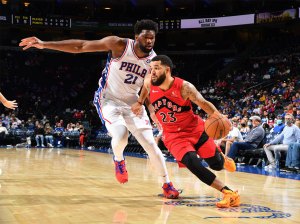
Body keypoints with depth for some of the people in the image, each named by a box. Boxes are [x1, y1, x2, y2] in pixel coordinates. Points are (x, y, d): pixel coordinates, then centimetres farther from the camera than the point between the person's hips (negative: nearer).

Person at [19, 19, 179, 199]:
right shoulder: (119, 45, -19)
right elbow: (81, 46, -15)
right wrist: (44, 44, -17)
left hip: (132, 103, 3)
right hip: (109, 100, -3)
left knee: (150, 144, -5)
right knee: (121, 137, -27)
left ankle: (167, 184, 12)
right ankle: (119, 160, 10)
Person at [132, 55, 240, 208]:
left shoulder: (184, 87, -23)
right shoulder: (149, 84, -12)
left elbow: (203, 103, -18)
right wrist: (140, 103, 11)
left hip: (195, 129, -1)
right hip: (174, 136, 1)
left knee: (217, 164, 1)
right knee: (192, 163, -25)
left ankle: (221, 157, 42)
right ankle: (227, 193, -19)